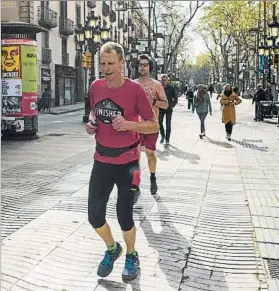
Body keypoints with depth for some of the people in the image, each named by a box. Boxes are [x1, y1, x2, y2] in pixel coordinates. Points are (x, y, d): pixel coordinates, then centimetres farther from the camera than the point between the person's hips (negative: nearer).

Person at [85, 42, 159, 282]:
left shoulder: (135, 89, -13)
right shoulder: (96, 87, 0)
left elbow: (154, 126, -9)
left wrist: (128, 124, -24)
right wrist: (91, 124, -3)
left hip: (127, 163, -4)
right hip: (101, 161, 4)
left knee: (124, 216, 2)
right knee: (94, 215, 6)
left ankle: (132, 256, 32)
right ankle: (112, 249, 36)